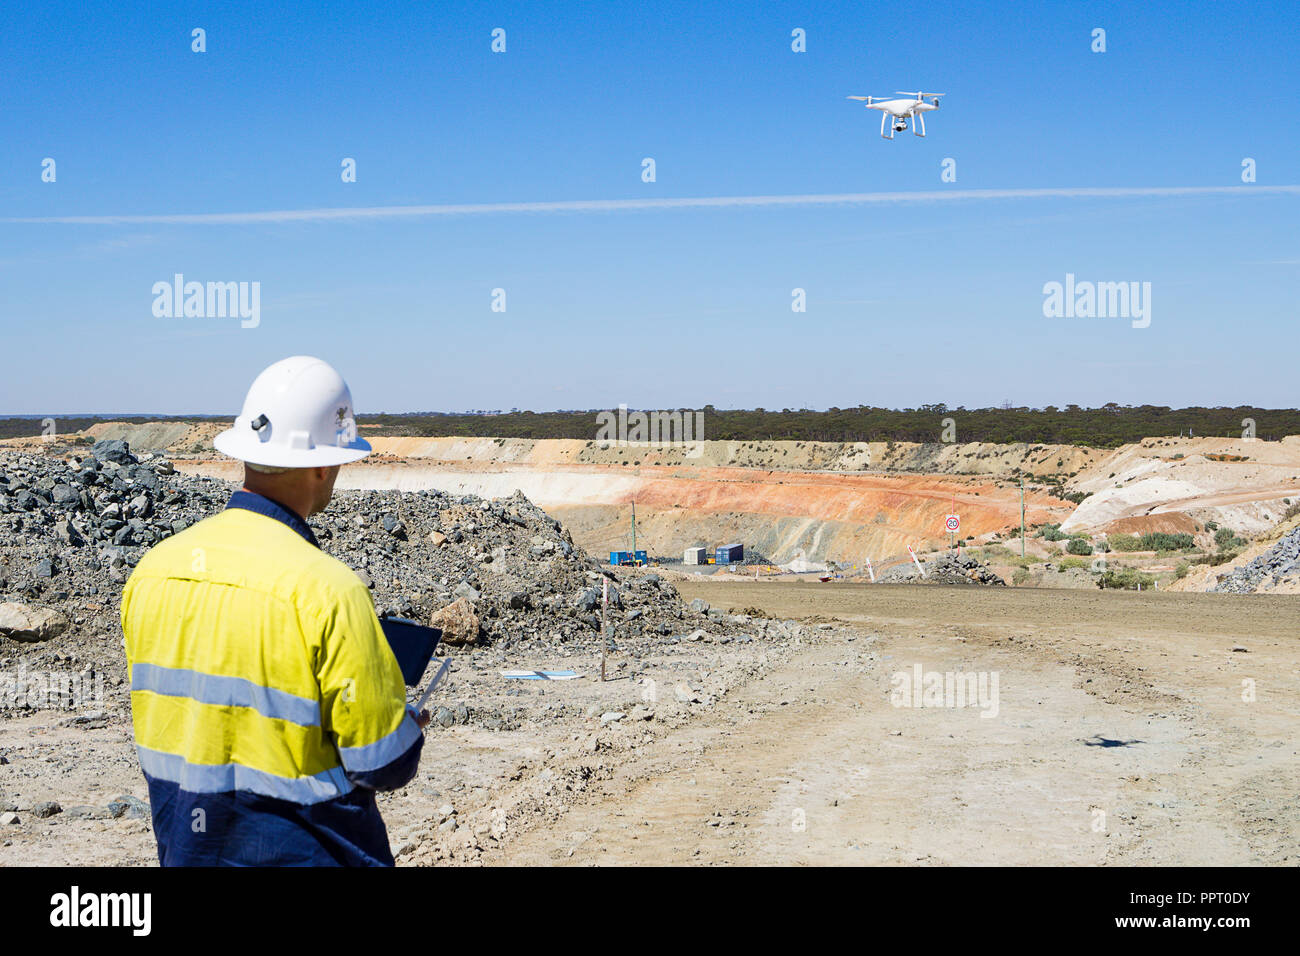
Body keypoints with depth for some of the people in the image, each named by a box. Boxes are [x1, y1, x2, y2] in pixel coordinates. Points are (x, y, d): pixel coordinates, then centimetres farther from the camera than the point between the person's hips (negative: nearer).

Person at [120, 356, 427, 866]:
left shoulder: (152, 570, -4)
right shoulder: (328, 590, -22)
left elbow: (160, 719, 8)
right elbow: (385, 763, -18)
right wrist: (408, 725, 4)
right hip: (303, 852, -6)